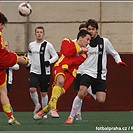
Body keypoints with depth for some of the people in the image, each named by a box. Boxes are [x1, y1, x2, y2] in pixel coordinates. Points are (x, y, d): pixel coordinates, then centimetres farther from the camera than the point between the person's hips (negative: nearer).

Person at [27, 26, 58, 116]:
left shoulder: (48, 45, -6)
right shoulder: (31, 45, 6)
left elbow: (56, 56, -1)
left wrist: (49, 62, -18)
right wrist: (28, 63, 8)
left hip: (45, 72, -2)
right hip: (34, 71, 2)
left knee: (44, 93, 4)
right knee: (32, 89, -18)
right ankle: (37, 105, 7)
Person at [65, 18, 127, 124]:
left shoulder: (104, 41, 2)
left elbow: (114, 53, 13)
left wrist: (119, 61, -5)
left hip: (100, 75, 1)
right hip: (87, 73, -1)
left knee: (101, 100, -12)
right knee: (81, 93, -25)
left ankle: (91, 91, 22)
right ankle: (71, 117, -15)